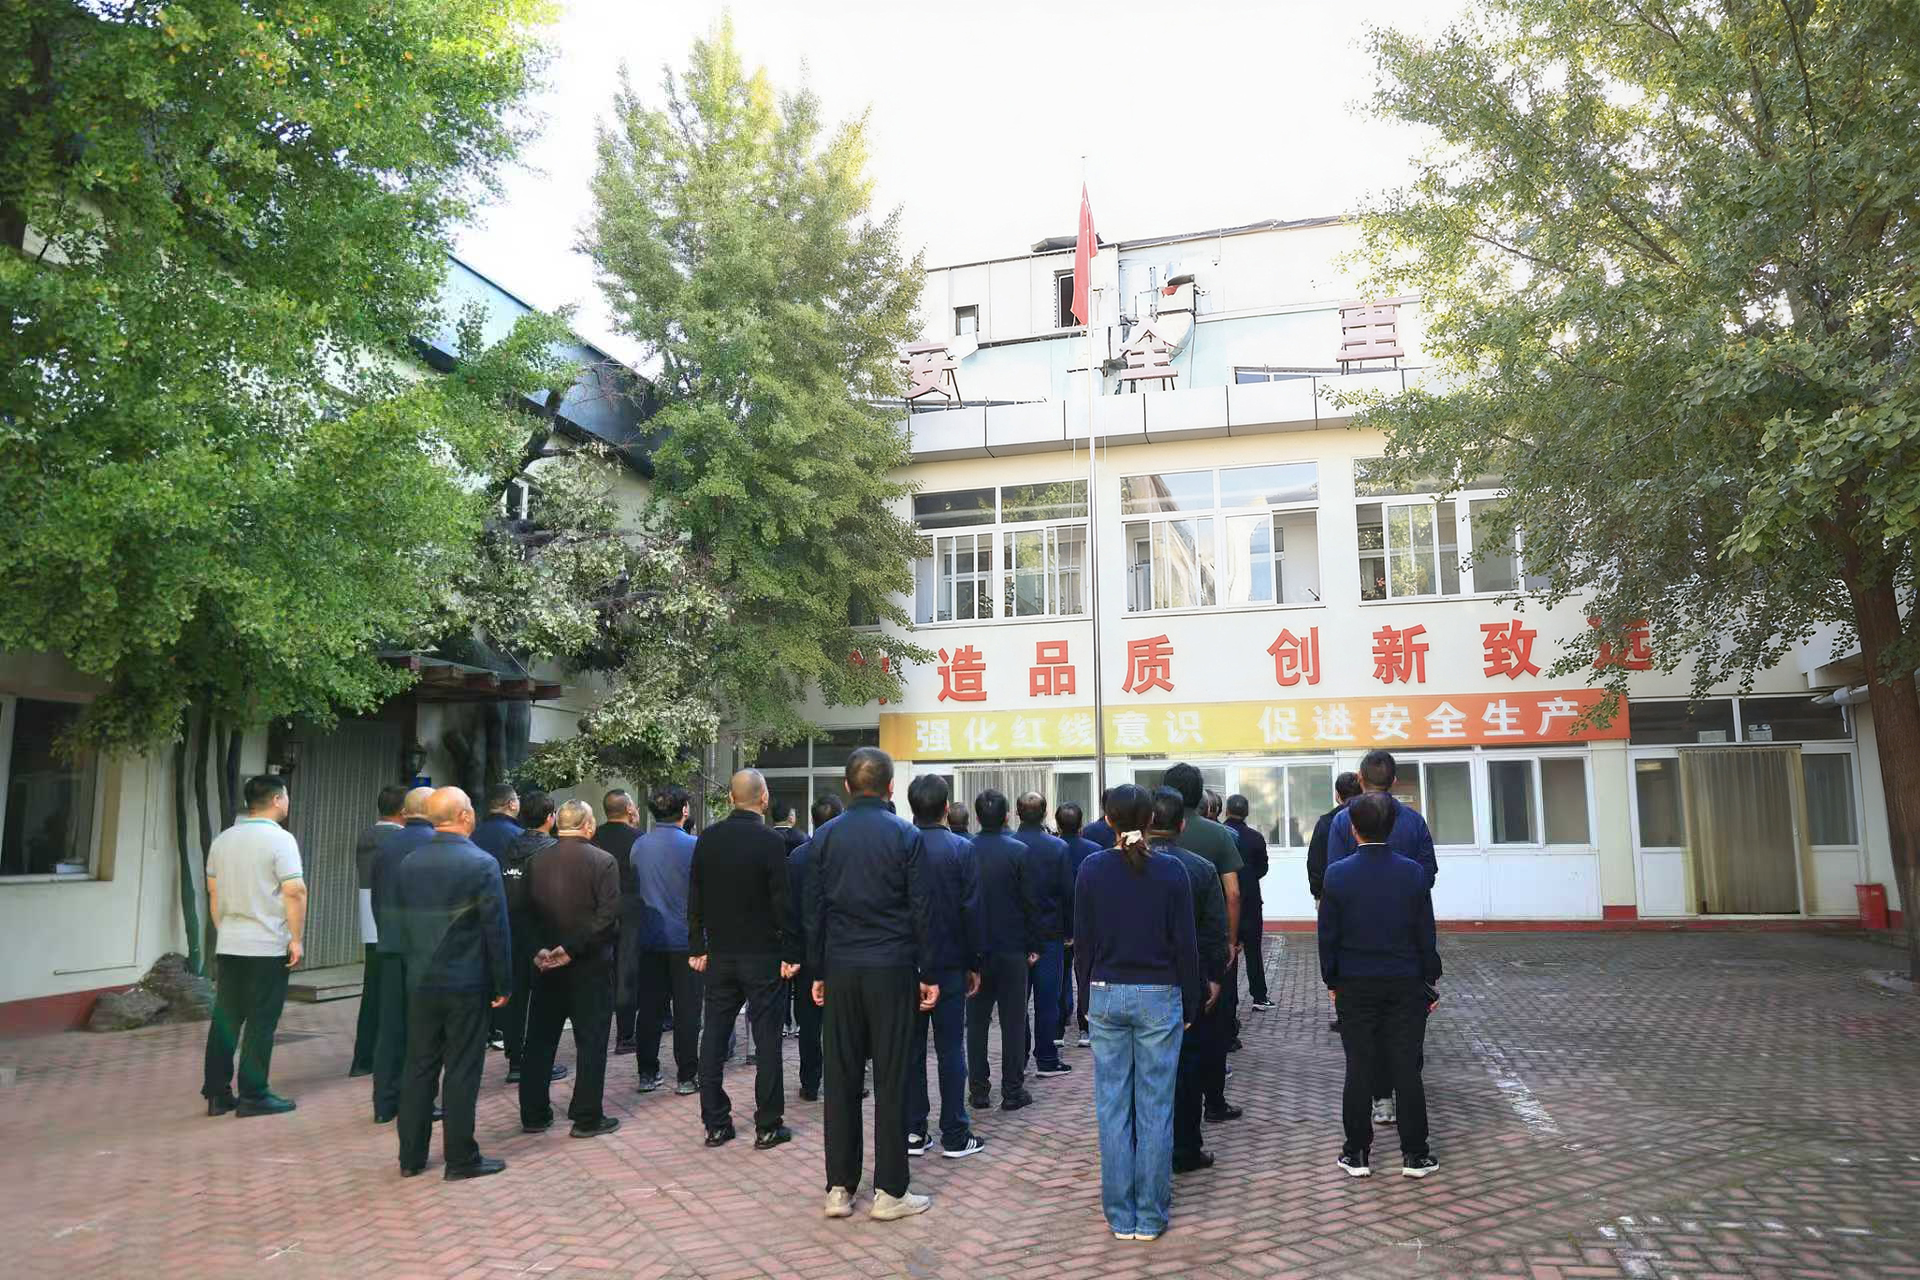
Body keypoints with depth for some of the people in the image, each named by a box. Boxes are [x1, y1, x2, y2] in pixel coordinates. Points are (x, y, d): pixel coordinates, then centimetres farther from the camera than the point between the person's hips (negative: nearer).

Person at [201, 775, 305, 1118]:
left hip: (228, 946, 6)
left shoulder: (222, 840, 11)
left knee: (225, 1021, 11)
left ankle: (217, 1093, 15)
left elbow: (213, 892, 17)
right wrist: (296, 938, -11)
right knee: (260, 1024, 0)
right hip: (268, 947, -6)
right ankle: (253, 1096, 5)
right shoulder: (280, 839, -11)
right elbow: (295, 891, -17)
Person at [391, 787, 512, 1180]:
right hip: (466, 985, -5)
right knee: (462, 1072, 3)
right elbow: (496, 929, -13)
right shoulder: (481, 863, -14)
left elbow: (401, 922, 9)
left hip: (420, 984, 5)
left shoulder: (409, 863, 3)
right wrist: (502, 984, -5)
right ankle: (461, 1158, 9)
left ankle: (411, 1156, 21)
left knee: (419, 1069, 13)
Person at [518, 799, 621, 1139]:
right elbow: (608, 915, -18)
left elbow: (526, 911, -1)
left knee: (540, 1040, 14)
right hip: (590, 966, -4)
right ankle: (587, 1117, 9)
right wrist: (573, 949, -17)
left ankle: (533, 1115, 22)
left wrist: (540, 949, -5)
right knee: (591, 1041, 5)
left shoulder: (536, 861, 1)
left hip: (546, 963, 4)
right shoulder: (603, 861, -11)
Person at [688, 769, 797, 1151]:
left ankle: (715, 1124, 16)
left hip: (719, 954, 4)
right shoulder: (771, 842, -13)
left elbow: (694, 898, 5)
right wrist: (790, 954, -7)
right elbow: (782, 902, -13)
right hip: (762, 954, -4)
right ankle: (768, 1126, 8)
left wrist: (697, 947, 12)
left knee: (714, 1036, 11)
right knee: (766, 1037, 3)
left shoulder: (707, 838, 1)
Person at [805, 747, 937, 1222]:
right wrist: (927, 974, 1)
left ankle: (839, 1187, 14)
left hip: (841, 969, 3)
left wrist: (818, 971, 12)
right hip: (891, 969, -3)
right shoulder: (905, 836, -5)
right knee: (891, 1080, 3)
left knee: (841, 1079, 9)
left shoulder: (825, 836, 4)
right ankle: (889, 1191, 7)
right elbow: (920, 911, -5)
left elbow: (814, 909, 6)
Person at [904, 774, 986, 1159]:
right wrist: (974, 964, -1)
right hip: (949, 964, -2)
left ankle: (913, 1131, 14)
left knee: (911, 1048, 10)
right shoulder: (961, 849, -9)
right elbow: (972, 911, -9)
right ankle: (955, 1136, 8)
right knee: (950, 1048, 5)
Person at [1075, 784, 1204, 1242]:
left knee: (1113, 1108, 7)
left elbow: (1082, 942, 0)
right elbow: (1185, 943, -3)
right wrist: (1190, 1005, 7)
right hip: (1159, 996, -1)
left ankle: (1120, 1216, 14)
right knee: (1155, 1108, 6)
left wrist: (1086, 999, 10)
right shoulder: (1170, 870, -6)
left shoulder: (1093, 869, -3)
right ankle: (1151, 1216, 12)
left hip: (1106, 995, 1)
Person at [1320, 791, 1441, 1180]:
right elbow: (1426, 933, -1)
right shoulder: (1413, 872, -6)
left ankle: (1357, 1154, 13)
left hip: (1355, 987, -1)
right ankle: (1415, 1155, 14)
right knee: (1407, 1070, 7)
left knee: (1359, 1071, 6)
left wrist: (1332, 981, 7)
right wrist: (1430, 981, 9)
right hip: (1405, 986, 1)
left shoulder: (1337, 874, -10)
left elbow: (1328, 935, -4)